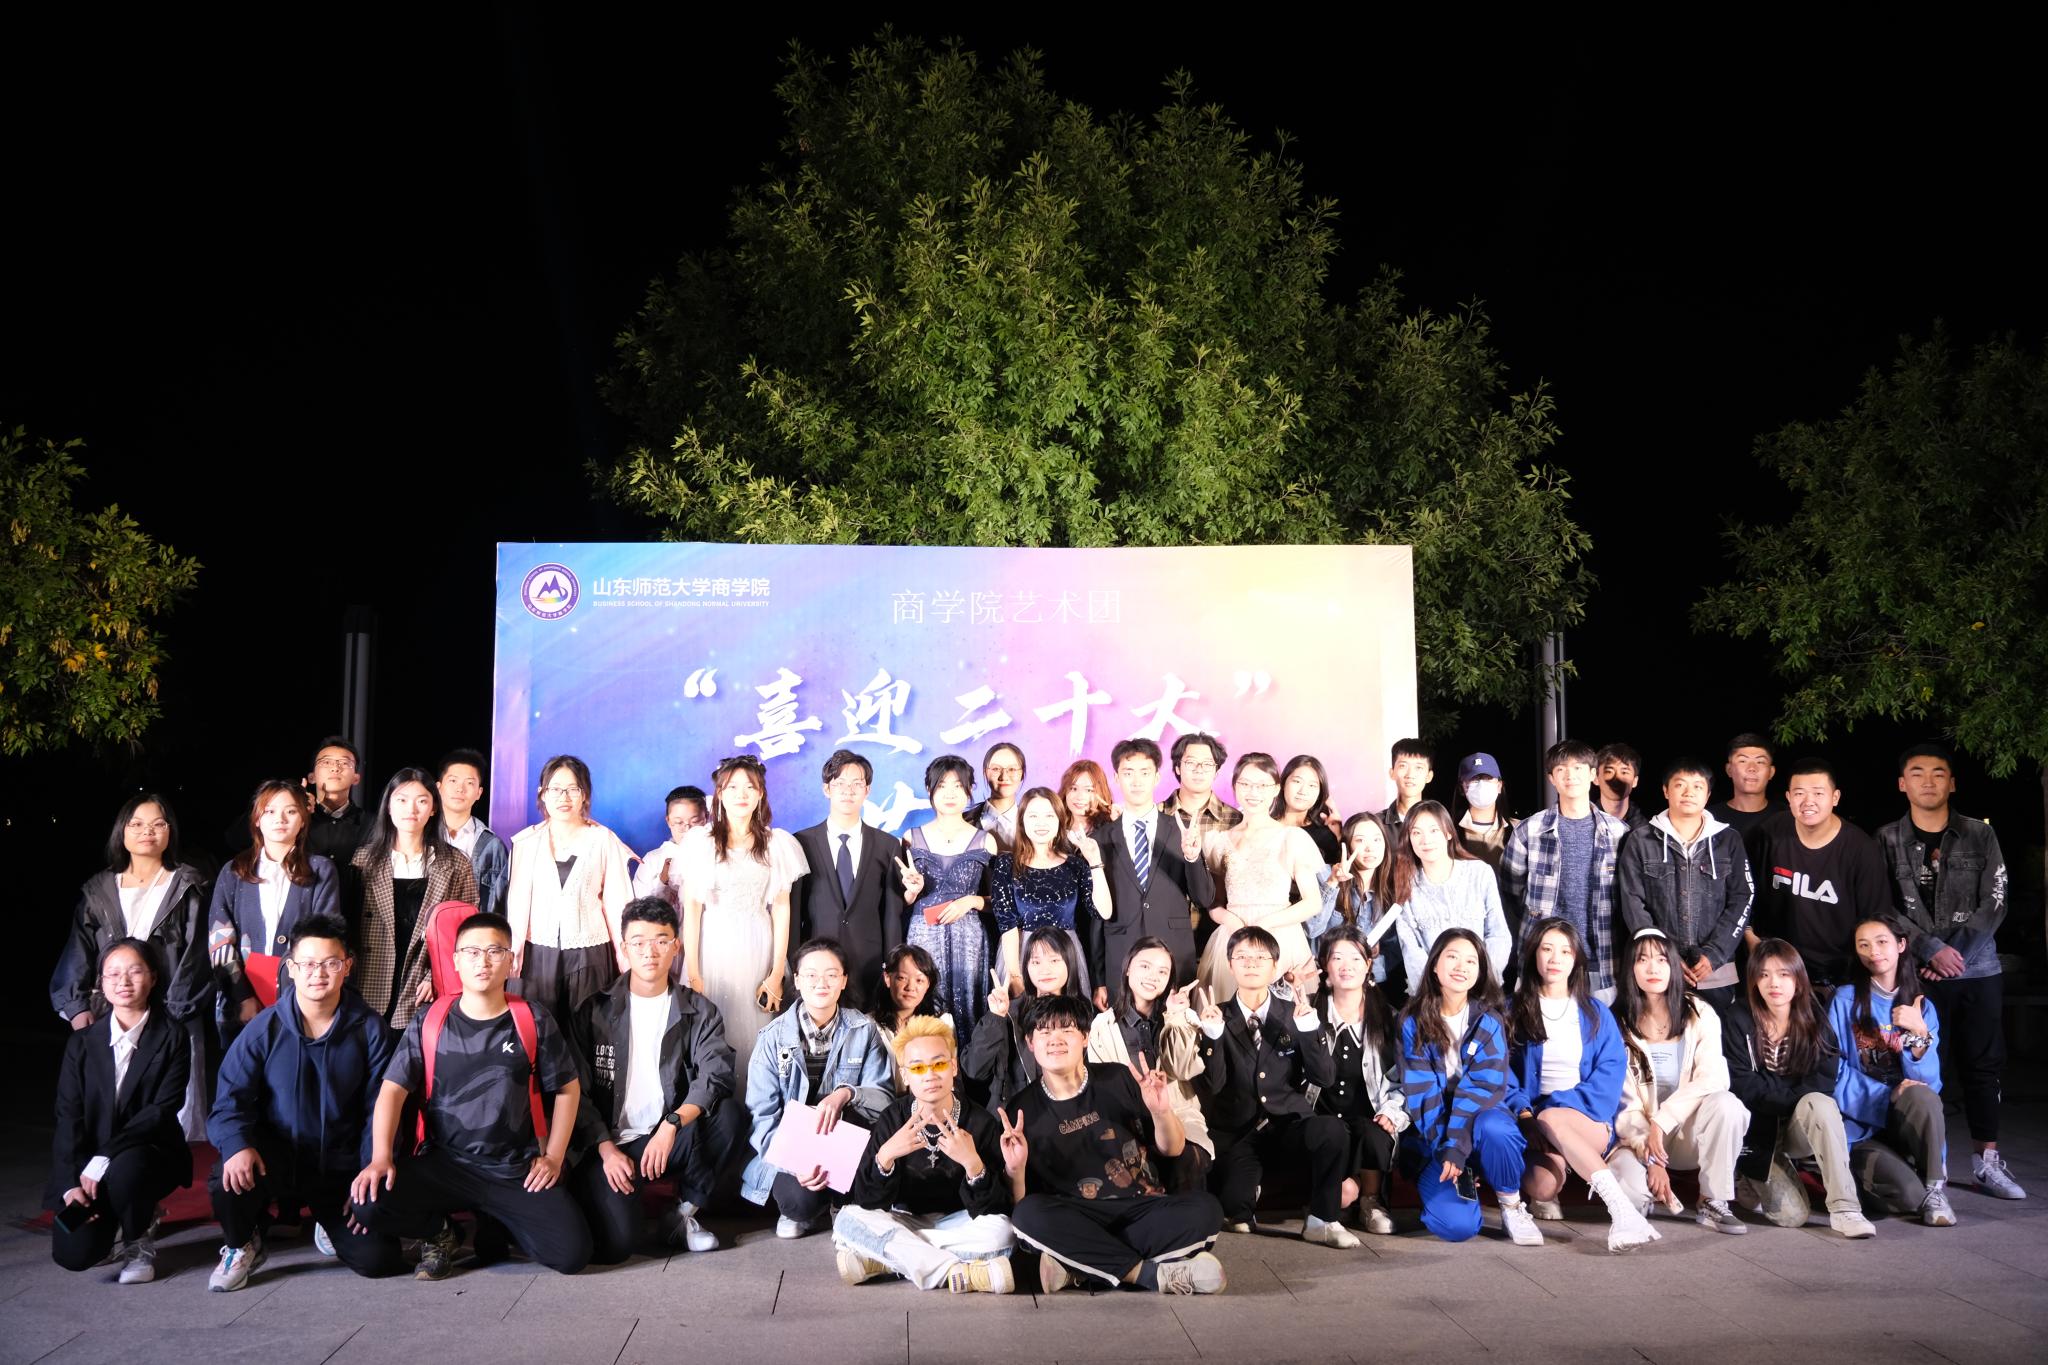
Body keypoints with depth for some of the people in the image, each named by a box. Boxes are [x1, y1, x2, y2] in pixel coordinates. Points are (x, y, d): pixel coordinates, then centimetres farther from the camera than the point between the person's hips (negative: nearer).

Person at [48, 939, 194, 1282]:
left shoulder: (171, 1038, -3)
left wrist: (104, 1159, -22)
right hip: (88, 1162, 2)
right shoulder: (82, 1042, 5)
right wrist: (71, 1183, -14)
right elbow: (68, 1115, -1)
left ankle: (139, 1244, -6)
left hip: (152, 1154, -2)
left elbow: (164, 1109, -12)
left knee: (125, 1167, -37)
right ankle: (106, 1217, 20)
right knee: (73, 1253, -18)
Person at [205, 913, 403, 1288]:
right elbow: (231, 1095, -9)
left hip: (341, 1171, 1)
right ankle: (241, 1247, 3)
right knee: (229, 1181, -34)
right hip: (277, 1157, 0)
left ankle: (331, 1224, 25)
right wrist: (237, 1146, -29)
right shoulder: (265, 1028, -6)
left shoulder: (368, 1029, -6)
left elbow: (378, 1108, -4)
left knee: (378, 1259, -13)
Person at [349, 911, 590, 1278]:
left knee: (572, 1253, -19)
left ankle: (495, 1226, 13)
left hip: (518, 1169, 0)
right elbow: (393, 1089, -3)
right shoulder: (430, 1021, 1)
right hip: (444, 1163, 0)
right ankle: (440, 1230, 7)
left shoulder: (533, 1020, 0)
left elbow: (567, 1088, 8)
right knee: (367, 1204, -27)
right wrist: (381, 1158, -17)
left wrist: (553, 1157, 0)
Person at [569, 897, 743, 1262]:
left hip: (669, 1139, 2)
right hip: (609, 1144, -2)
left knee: (729, 1112, -28)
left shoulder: (699, 1011, 4)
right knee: (615, 1244, -26)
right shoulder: (596, 1011, 4)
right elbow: (578, 1091, 0)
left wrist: (672, 1125, -29)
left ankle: (685, 1212, -7)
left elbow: (716, 1076, -13)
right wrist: (606, 1149, -13)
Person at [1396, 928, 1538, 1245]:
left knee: (1493, 1128, -38)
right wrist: (1443, 1147, -18)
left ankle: (1512, 1208, -10)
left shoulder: (1488, 1021, -2)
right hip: (1433, 1134, 0)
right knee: (1457, 1225, -24)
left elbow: (1485, 1086, -12)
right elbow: (1418, 1090, -7)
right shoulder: (1413, 1021, -2)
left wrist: (1457, 1145, -24)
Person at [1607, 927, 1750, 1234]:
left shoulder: (1699, 1014, -3)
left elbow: (1713, 1079, -17)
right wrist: (1651, 1159, -19)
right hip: (1639, 1134, -1)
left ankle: (1714, 1202, -16)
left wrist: (1661, 1120, -24)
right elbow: (1624, 1101, -7)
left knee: (1725, 1103, -32)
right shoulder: (1619, 1023, -3)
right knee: (1629, 1186, -34)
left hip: (1689, 1132, 1)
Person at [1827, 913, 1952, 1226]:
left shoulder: (1922, 1007, 6)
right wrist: (1889, 1094, -18)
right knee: (1907, 1193, -29)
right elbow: (1835, 1072, -7)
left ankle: (1935, 1187, -15)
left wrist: (1919, 1033, -20)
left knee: (1921, 1097, -34)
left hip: (1909, 1121, 3)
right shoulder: (1845, 1001, -2)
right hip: (1860, 1125, -3)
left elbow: (1929, 1081, -5)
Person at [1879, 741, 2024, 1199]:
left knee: (1983, 1066, 5)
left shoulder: (1980, 835, 6)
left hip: (1979, 971, 2)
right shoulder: (1887, 840, 2)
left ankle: (1987, 1160, 13)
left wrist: (1957, 953, -10)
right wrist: (1932, 949, -14)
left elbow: (1994, 904, 0)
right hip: (1918, 974, -1)